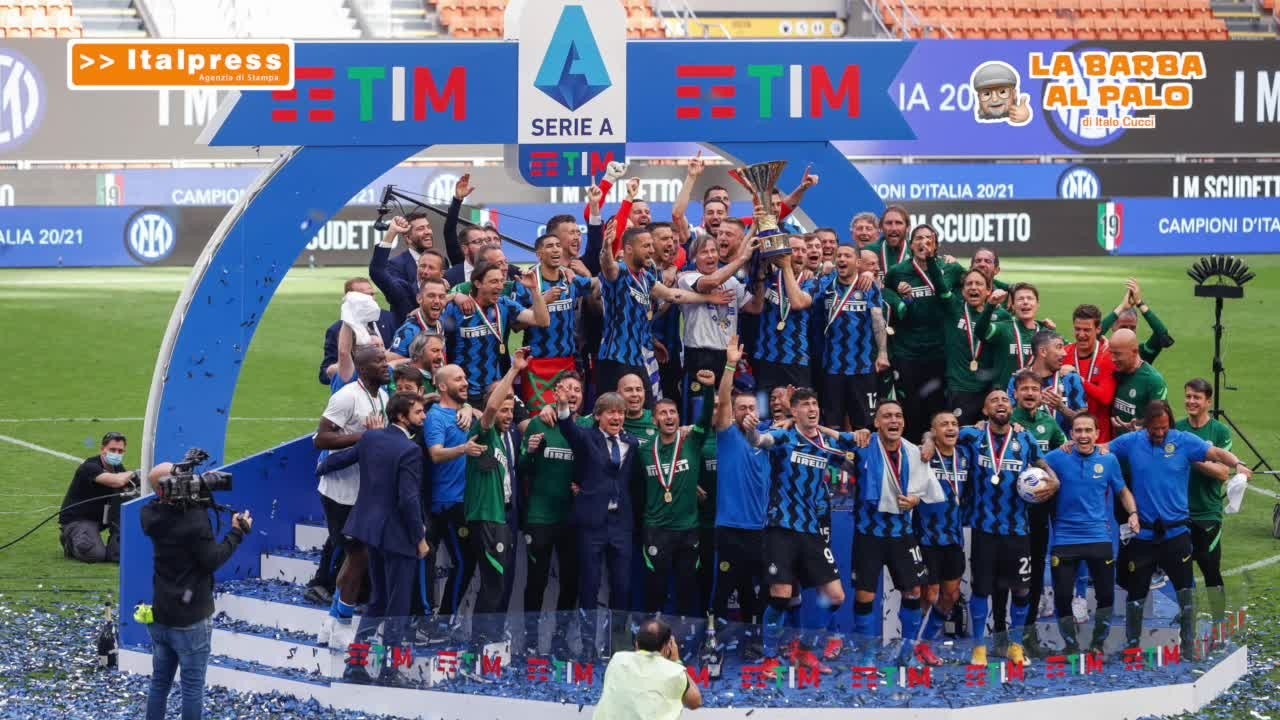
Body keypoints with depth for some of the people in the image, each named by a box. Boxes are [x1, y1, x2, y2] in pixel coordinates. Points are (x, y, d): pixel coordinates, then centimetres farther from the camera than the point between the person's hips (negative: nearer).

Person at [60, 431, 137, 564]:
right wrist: (132, 474, -20)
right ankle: (70, 541, 4)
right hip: (77, 518, -8)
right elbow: (117, 481, -40)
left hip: (100, 516, 8)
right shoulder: (90, 467, -25)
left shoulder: (117, 468, 3)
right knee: (96, 554, -29)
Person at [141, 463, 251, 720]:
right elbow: (212, 560, -16)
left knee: (159, 682, 16)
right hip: (190, 621, -6)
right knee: (192, 687, 4)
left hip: (159, 616, 6)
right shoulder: (194, 521, -23)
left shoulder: (153, 515, -3)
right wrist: (237, 533, -7)